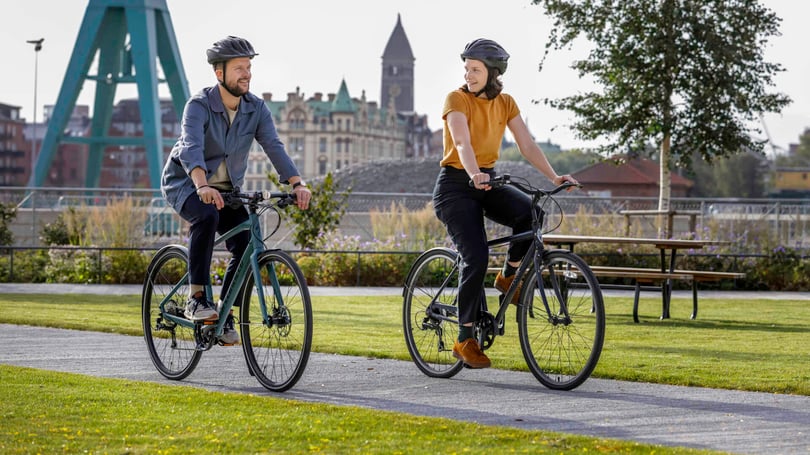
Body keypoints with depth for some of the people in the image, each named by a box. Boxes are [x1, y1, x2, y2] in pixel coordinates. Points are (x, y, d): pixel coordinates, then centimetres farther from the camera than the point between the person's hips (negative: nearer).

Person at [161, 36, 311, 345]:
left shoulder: (256, 108, -7)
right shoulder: (199, 105, -21)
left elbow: (274, 147, -19)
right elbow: (191, 148, -38)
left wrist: (297, 184, -36)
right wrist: (203, 186, -57)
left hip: (226, 188, 5)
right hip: (185, 183, -5)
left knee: (247, 245, -14)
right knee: (206, 216, -36)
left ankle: (225, 315, 3)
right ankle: (196, 299, -28)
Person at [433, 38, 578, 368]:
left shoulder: (505, 103, 4)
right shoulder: (457, 99, -12)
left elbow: (527, 146, -3)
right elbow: (462, 143, -29)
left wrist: (554, 177, -18)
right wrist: (474, 174, -48)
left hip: (488, 184, 5)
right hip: (455, 185, -5)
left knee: (530, 213, -27)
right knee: (476, 258, -20)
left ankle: (509, 275, -1)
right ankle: (465, 339, -6)